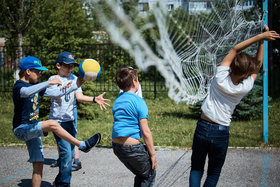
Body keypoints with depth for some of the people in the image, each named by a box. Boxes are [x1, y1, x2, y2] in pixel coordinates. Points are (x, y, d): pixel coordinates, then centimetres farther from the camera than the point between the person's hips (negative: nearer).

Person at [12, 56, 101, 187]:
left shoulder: (36, 86, 15)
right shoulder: (18, 85, -11)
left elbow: (55, 94, 18)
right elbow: (26, 92, -36)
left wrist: (75, 86, 12)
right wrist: (49, 82, -40)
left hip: (32, 129, 9)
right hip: (21, 128, -9)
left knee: (38, 165, 5)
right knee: (52, 124, -29)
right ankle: (82, 145, -25)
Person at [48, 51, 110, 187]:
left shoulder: (74, 78, 10)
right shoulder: (53, 79, -3)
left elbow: (79, 97, -1)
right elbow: (56, 96, -20)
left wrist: (95, 99, -18)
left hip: (71, 120, 6)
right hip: (58, 120, -6)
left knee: (70, 153, 11)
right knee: (66, 152, -14)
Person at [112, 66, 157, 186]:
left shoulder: (117, 100, 13)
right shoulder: (138, 101, -11)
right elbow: (145, 132, -14)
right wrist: (152, 154, -7)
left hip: (116, 145, 8)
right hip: (131, 146, -8)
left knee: (140, 175, 23)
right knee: (150, 174, 12)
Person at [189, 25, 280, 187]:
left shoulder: (221, 78, -15)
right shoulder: (245, 88, -15)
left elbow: (235, 49, -4)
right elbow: (258, 65, 3)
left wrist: (259, 37, -2)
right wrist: (261, 41, 4)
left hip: (202, 128, 1)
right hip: (221, 133, -1)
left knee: (196, 169, 13)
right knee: (213, 174, 14)